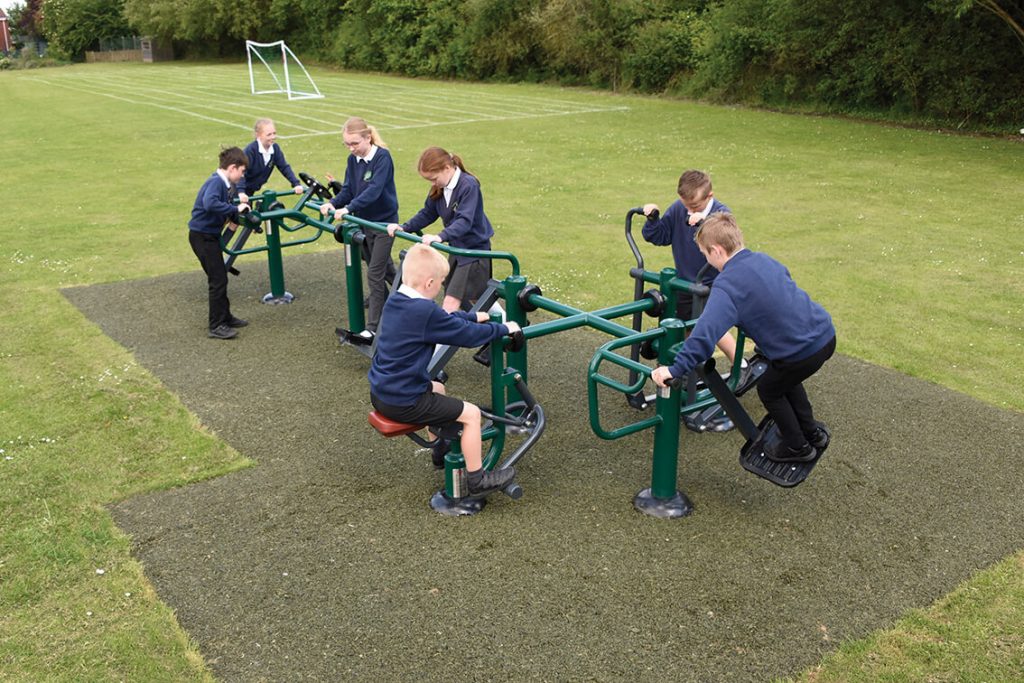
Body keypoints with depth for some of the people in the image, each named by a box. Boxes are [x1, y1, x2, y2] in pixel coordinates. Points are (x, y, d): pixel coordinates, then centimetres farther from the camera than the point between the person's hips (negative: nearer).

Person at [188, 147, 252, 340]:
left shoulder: (223, 183, 9)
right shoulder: (216, 182, -21)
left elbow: (224, 206, 15)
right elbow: (210, 204, -39)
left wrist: (234, 218, -1)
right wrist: (236, 209, -32)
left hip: (210, 235, 10)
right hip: (202, 236, -10)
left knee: (220, 277, 18)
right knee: (218, 280, -7)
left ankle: (225, 317, 30)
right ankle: (216, 326, 0)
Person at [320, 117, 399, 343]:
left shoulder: (383, 157, -18)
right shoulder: (352, 160, 3)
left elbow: (374, 190, -29)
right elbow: (348, 189, 2)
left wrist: (347, 208, -37)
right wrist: (332, 203, -18)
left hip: (384, 222, -7)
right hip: (363, 222, 7)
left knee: (375, 274, -8)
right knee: (384, 269, 18)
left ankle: (373, 329, -4)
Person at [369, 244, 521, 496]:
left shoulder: (395, 301, 5)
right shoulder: (425, 312, -23)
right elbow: (467, 335, -15)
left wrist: (473, 316, 26)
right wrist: (503, 328, 0)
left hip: (380, 392, 10)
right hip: (403, 403, -10)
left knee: (437, 389, 34)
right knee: (471, 413, -1)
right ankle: (477, 479, 11)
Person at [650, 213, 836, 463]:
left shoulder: (727, 285, -19)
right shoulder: (763, 259, 6)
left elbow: (707, 330, -33)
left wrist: (676, 369, -37)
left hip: (803, 350, -8)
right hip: (825, 332, 8)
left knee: (769, 391, 20)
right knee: (786, 380, 33)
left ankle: (798, 448, 34)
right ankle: (813, 433, 48)